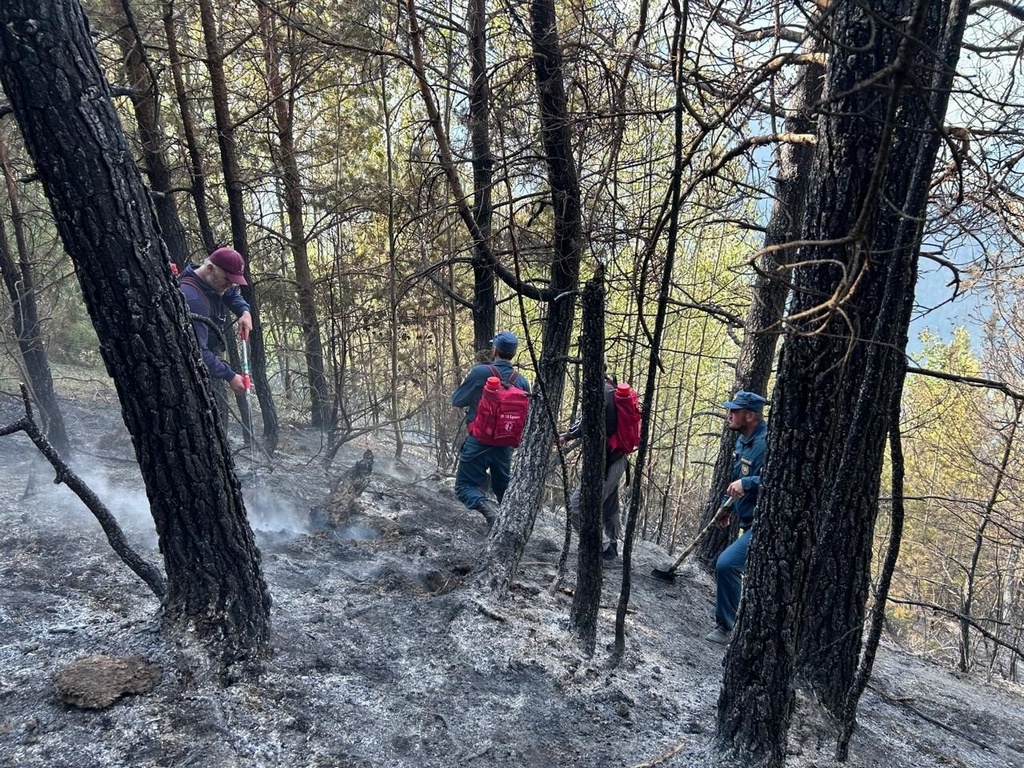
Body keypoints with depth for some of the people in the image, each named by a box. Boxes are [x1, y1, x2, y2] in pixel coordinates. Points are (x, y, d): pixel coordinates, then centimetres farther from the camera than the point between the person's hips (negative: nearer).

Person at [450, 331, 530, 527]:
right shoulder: (522, 381, 0)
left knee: (465, 485, 3)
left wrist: (474, 398, 18)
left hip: (479, 441, -4)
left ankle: (485, 506, -24)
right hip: (506, 446, 4)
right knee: (503, 488, 21)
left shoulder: (479, 372, -13)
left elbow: (457, 400, -2)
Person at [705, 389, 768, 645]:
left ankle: (725, 627, -2)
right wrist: (728, 506, 17)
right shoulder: (743, 440, 7)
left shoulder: (766, 443, -23)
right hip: (752, 521, 10)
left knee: (726, 563, -17)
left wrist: (748, 483, -34)